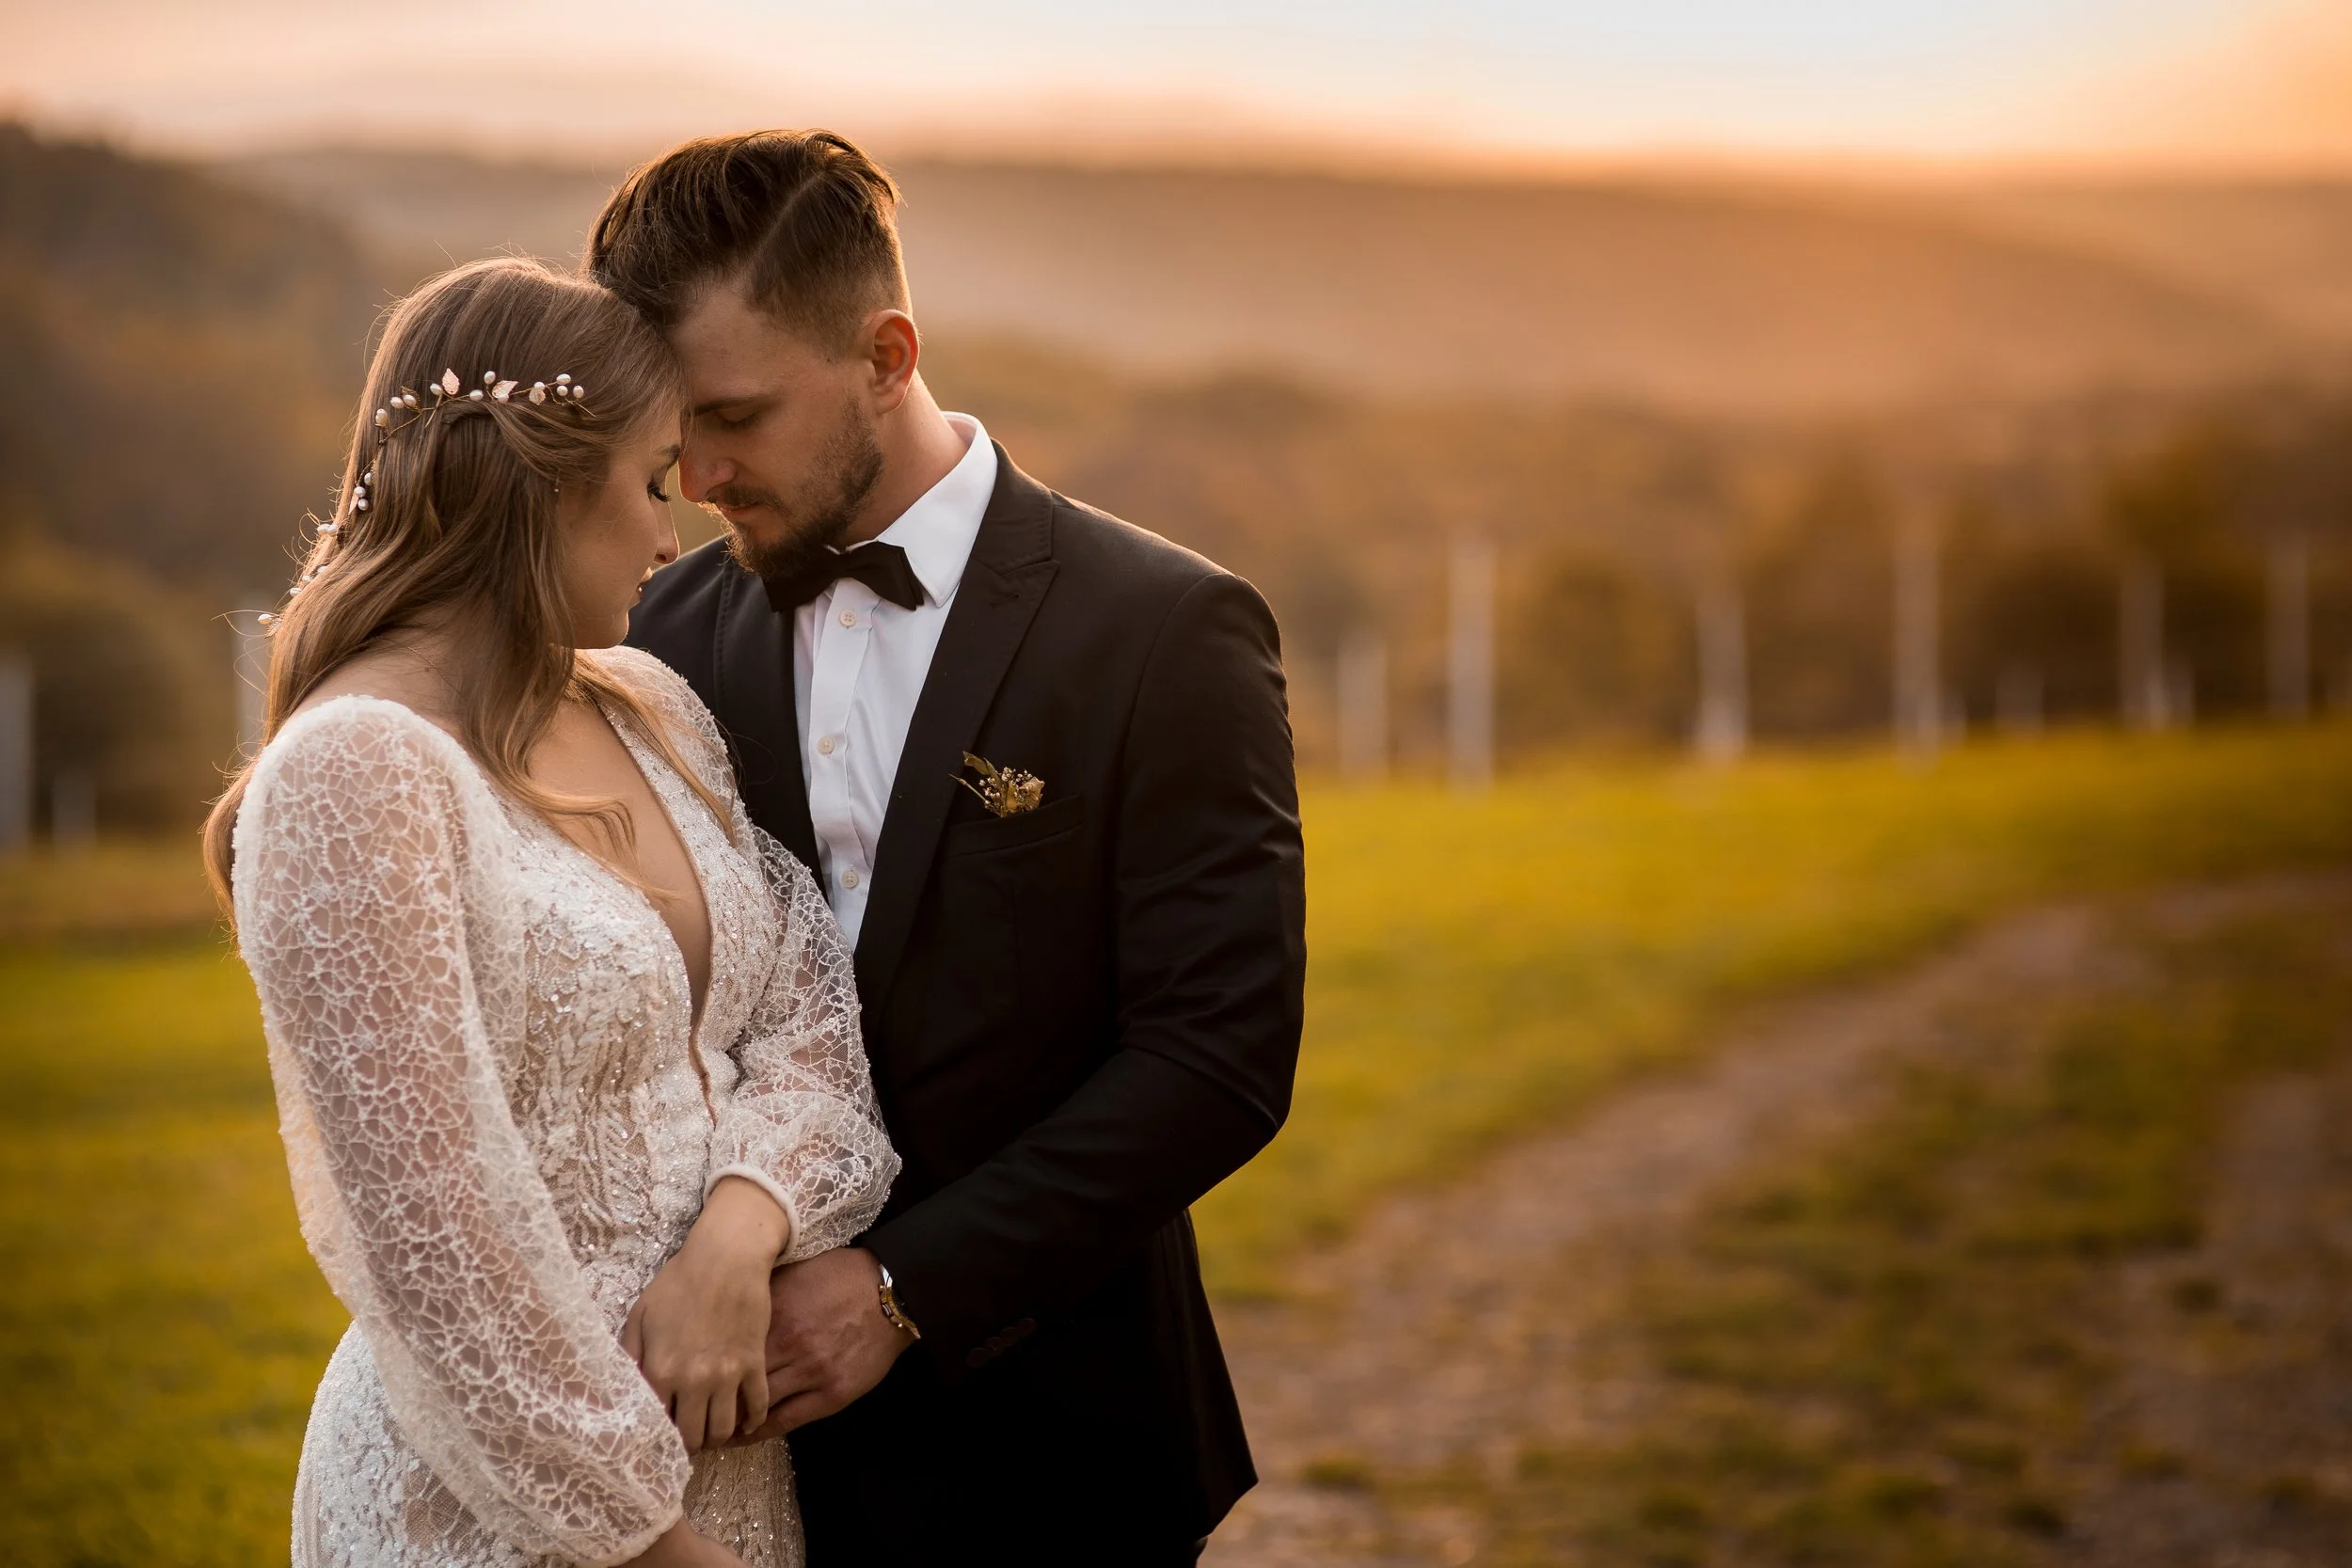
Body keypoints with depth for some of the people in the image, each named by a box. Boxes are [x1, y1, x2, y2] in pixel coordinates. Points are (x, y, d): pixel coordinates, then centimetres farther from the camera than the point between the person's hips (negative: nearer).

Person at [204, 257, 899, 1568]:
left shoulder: (648, 710, 6)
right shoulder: (356, 773, -18)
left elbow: (816, 1011, 4)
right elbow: (429, 1225, -20)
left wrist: (739, 1235, -15)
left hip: (727, 1449, 7)